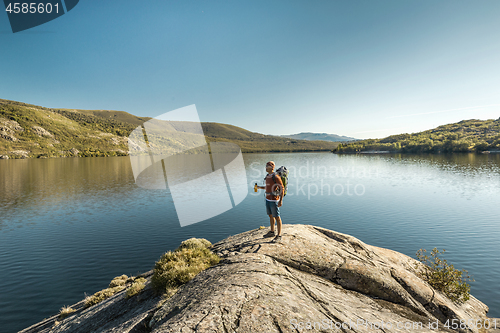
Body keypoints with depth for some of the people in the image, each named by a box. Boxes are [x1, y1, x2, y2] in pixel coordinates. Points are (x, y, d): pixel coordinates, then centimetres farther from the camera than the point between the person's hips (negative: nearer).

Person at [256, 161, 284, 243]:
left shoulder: (276, 177, -20)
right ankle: (272, 232, 33)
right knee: (270, 215, 18)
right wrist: (260, 187, 11)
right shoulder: (267, 176, 9)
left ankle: (279, 236, 8)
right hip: (268, 199, 9)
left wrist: (281, 201, -23)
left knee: (276, 217, -1)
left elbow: (282, 189, -18)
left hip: (274, 200, -9)